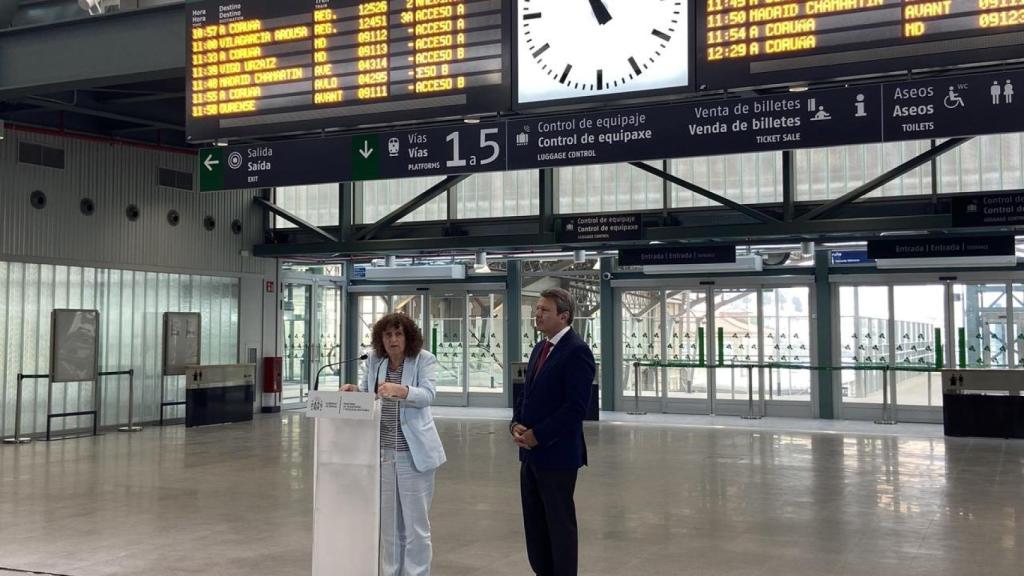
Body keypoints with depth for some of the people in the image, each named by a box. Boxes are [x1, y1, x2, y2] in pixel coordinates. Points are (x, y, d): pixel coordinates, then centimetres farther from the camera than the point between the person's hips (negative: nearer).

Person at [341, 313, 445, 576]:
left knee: (415, 523, 2)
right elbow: (366, 388, 17)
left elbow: (427, 394, -20)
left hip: (413, 452, -5)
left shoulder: (424, 359, -7)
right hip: (382, 451, 5)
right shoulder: (374, 360, 5)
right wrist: (354, 388, -5)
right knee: (387, 521, 15)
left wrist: (400, 390, -37)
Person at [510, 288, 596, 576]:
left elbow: (576, 407, -20)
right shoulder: (540, 349, 14)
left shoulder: (577, 351, -14)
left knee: (560, 524, 3)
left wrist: (536, 435, -16)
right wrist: (516, 424, 0)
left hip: (557, 454, -8)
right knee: (534, 523, 14)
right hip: (531, 452, 8)